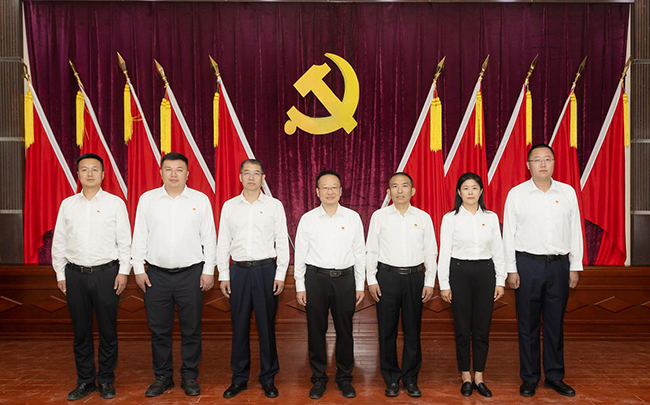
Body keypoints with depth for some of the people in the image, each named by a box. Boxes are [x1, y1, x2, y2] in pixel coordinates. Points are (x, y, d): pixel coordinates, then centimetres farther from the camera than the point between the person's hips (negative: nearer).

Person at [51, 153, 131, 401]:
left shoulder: (115, 203, 0)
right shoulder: (67, 204, 8)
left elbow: (124, 241, -1)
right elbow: (59, 242, 11)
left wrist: (123, 271, -6)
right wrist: (60, 274, 7)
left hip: (106, 273, -2)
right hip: (75, 274, 3)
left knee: (108, 330, 4)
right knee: (81, 331, 10)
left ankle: (106, 380, 19)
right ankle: (85, 381, 24)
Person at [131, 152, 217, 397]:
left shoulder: (200, 200, 2)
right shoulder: (147, 199, 5)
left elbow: (209, 238, 2)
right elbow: (139, 236, 7)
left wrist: (208, 271, -1)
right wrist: (138, 269, 2)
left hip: (191, 274, -1)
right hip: (156, 274, 1)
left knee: (191, 329, 7)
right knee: (159, 329, 9)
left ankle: (189, 377, 21)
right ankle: (163, 377, 25)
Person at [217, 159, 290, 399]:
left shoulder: (274, 205, 3)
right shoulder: (229, 206, 7)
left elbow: (282, 242, 2)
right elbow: (223, 243, 9)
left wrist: (280, 275, -4)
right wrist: (223, 275, 4)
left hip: (265, 269, -1)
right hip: (238, 270, 2)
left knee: (266, 325, 5)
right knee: (239, 325, 8)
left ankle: (268, 379, 19)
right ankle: (239, 378, 22)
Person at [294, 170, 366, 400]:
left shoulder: (353, 217, 3)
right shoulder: (308, 219, 2)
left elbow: (359, 253, 6)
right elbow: (300, 254, 4)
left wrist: (360, 285, 5)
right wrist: (300, 286, 1)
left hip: (345, 278, 1)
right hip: (316, 278, 0)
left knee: (344, 330, 7)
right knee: (316, 330, 6)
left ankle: (344, 378, 24)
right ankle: (318, 378, 22)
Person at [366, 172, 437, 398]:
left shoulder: (423, 218, 6)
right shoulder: (379, 216, 3)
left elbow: (430, 252, 7)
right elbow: (371, 250, 4)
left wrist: (429, 282, 2)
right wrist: (371, 280, -1)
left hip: (415, 277, 1)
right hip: (387, 276, -1)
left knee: (413, 330, 7)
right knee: (387, 330, 5)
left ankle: (411, 379, 22)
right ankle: (391, 379, 19)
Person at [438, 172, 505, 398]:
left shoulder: (491, 218, 6)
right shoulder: (450, 218, -2)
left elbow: (498, 251, 8)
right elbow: (444, 253, -3)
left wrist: (500, 281, 4)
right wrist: (444, 284, -5)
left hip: (485, 272, 2)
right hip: (459, 271, -2)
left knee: (482, 328, 6)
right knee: (462, 328, 4)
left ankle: (479, 378, 20)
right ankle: (466, 378, 19)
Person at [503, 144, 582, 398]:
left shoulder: (567, 192, 5)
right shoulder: (516, 194, -1)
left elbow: (575, 231, 8)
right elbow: (509, 234, -1)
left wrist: (575, 267, 5)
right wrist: (511, 270, -4)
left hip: (559, 264, 2)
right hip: (528, 264, -2)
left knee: (555, 323, 11)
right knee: (528, 324, 6)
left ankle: (554, 376, 25)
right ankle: (529, 378, 18)